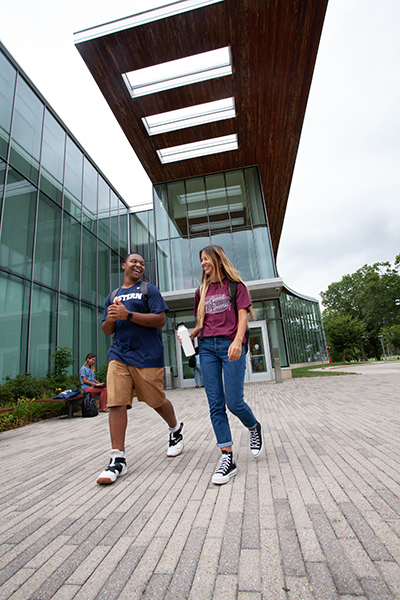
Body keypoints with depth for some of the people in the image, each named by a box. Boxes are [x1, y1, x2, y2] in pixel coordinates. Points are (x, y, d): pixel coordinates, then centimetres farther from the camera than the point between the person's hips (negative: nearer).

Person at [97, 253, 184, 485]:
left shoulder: (149, 290, 3)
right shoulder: (113, 296, 18)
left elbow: (160, 320, -10)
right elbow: (107, 331, 20)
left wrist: (128, 315, -17)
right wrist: (110, 319, -4)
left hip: (147, 356, -4)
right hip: (118, 355, 4)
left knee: (157, 401, 8)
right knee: (116, 403, -7)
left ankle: (176, 428, 38)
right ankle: (118, 459, 5)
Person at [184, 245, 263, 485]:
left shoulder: (235, 285, 6)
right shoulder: (202, 291, 19)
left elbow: (243, 317, -3)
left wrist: (237, 341, -20)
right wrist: (189, 335, 1)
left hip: (231, 346, -4)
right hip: (207, 347, 4)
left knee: (234, 402, -5)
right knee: (215, 405, 1)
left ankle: (255, 428, 28)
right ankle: (228, 458, 9)